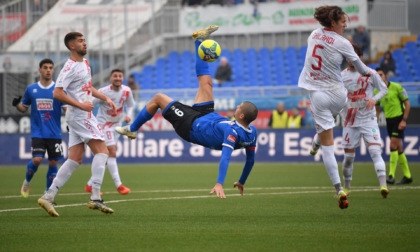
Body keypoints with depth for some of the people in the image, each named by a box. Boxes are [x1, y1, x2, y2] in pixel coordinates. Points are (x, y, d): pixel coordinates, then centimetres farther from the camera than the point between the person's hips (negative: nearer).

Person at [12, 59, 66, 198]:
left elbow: (67, 108, -2)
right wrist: (17, 104, -6)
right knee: (37, 160, -15)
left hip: (54, 133, 0)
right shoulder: (31, 89, 7)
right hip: (38, 133, 0)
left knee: (53, 163, -1)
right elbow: (24, 108, 16)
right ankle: (27, 181, 15)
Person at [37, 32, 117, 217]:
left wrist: (106, 99, 21)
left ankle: (48, 196, 2)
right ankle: (95, 198, -14)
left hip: (84, 116, 9)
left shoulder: (85, 63, 17)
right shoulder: (70, 67, -13)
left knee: (75, 159, 5)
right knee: (101, 151, -11)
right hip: (80, 116, -9)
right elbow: (57, 93, -19)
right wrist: (81, 104, -20)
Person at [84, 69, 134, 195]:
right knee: (111, 151, -18)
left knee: (107, 156, 7)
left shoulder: (127, 91, -4)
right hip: (103, 123, -6)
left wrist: (128, 115, -5)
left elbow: (130, 105, 14)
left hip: (116, 125, 6)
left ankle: (90, 184, 16)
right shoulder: (104, 92, -19)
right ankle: (119, 185, -19)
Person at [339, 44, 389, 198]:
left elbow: (384, 89, 8)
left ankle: (383, 185, -23)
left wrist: (374, 99, -11)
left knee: (375, 152, -17)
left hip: (369, 120, -2)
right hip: (350, 121, 2)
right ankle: (346, 188, 23)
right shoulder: (342, 76, 4)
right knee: (348, 156, 6)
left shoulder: (370, 73, 0)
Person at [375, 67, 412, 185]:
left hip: (399, 118, -6)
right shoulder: (377, 91, 5)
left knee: (393, 146, -15)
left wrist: (404, 120, -14)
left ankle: (391, 176, -15)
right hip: (389, 120, 6)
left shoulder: (396, 87, -11)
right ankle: (407, 176, 15)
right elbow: (377, 110, 15)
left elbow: (407, 104, -7)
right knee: (398, 149, 8)